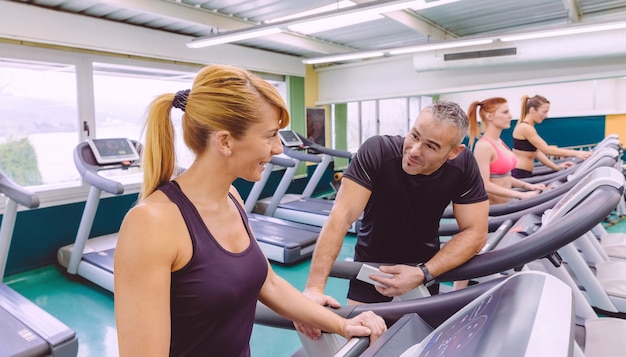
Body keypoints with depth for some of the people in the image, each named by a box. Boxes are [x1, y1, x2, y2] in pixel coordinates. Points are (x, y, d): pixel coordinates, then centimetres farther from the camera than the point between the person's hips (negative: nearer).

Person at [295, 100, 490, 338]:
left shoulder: (463, 165, -21)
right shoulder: (377, 151, -29)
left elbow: (475, 232, -18)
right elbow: (341, 217, -35)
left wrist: (423, 274, -30)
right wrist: (314, 287, -42)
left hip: (425, 266, 2)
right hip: (372, 264, -2)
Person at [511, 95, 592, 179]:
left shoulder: (528, 127, 15)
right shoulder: (525, 127, -16)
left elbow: (535, 151, 13)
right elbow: (547, 149, -18)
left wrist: (556, 167, 5)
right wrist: (576, 153, -16)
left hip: (525, 174, 10)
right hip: (519, 174, -10)